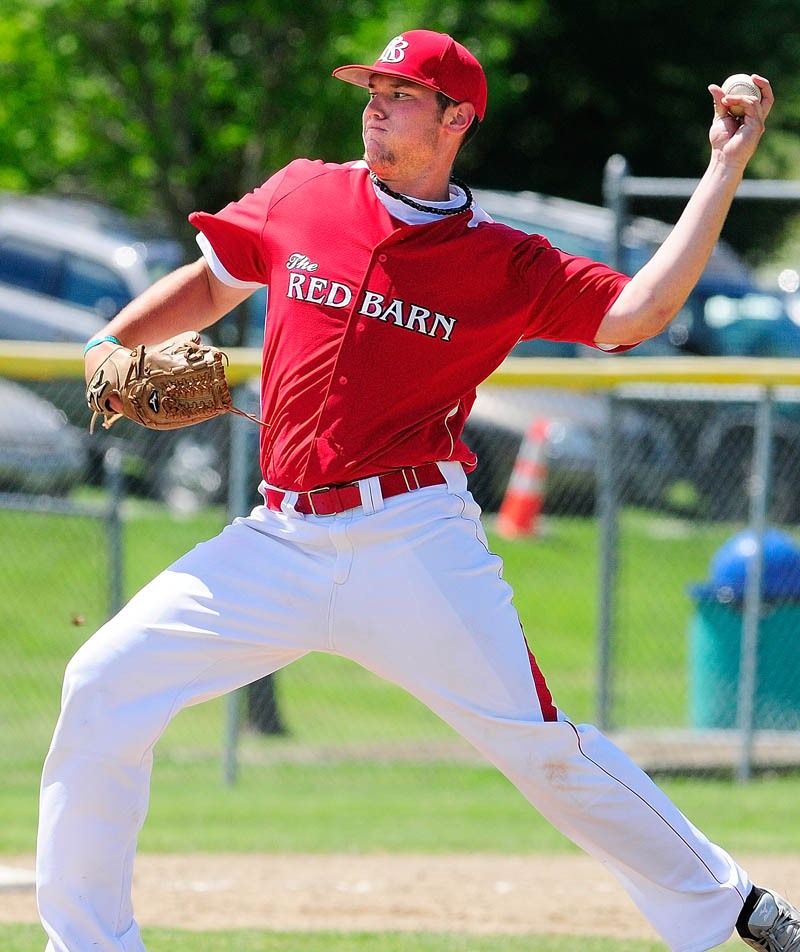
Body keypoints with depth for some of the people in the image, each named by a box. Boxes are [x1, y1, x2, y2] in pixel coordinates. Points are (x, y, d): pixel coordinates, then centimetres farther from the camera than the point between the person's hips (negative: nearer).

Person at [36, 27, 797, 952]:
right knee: (105, 686, -6)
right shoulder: (302, 197, 9)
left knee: (537, 743, -7)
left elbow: (636, 313, -10)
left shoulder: (505, 261, 0)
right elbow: (211, 282, 23)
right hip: (282, 541, 3)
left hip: (416, 542, -3)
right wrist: (112, 345, 8)